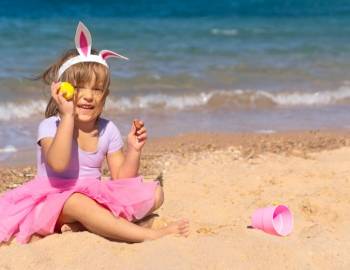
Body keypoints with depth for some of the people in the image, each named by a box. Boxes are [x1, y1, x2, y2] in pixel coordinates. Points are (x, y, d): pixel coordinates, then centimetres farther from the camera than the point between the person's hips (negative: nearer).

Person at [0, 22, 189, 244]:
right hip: (56, 201, -5)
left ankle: (81, 224, -24)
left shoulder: (108, 130, 3)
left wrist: (133, 150, -15)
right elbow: (58, 164, -31)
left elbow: (121, 179, 2)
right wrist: (68, 115, -30)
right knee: (79, 204, -40)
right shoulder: (50, 126, -10)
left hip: (96, 198, 5)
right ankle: (150, 235, -35)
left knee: (153, 194, -11)